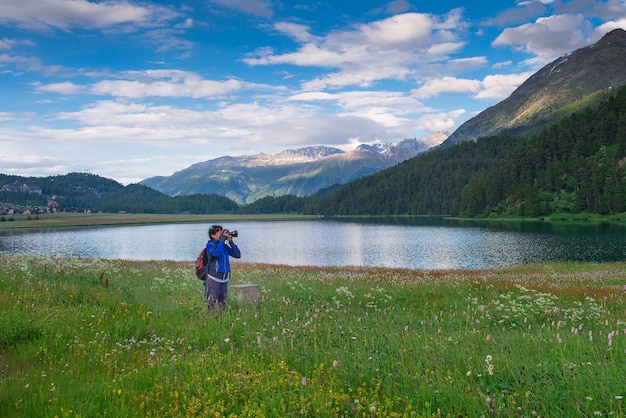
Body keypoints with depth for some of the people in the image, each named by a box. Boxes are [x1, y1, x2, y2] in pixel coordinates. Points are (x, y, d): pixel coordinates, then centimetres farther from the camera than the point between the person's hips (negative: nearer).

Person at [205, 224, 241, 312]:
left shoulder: (224, 246, 9)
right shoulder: (210, 245, -7)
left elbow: (238, 255, 6)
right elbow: (216, 253, -28)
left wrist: (231, 242, -4)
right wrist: (222, 239, -21)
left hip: (224, 279, 6)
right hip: (214, 278, -6)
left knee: (222, 303, 12)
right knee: (212, 304, -8)